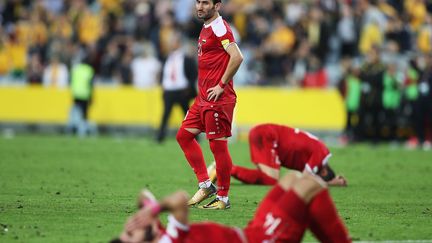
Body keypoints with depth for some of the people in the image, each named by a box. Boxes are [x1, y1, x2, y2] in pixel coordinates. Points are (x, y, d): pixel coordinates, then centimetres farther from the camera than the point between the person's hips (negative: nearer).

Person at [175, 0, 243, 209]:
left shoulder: (219, 27, -13)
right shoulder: (206, 28, 16)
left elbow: (237, 57, -25)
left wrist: (221, 85, -19)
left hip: (218, 98, -10)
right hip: (203, 98, 10)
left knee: (218, 145, -5)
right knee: (184, 135, 12)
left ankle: (223, 198, 4)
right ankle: (205, 185, 16)